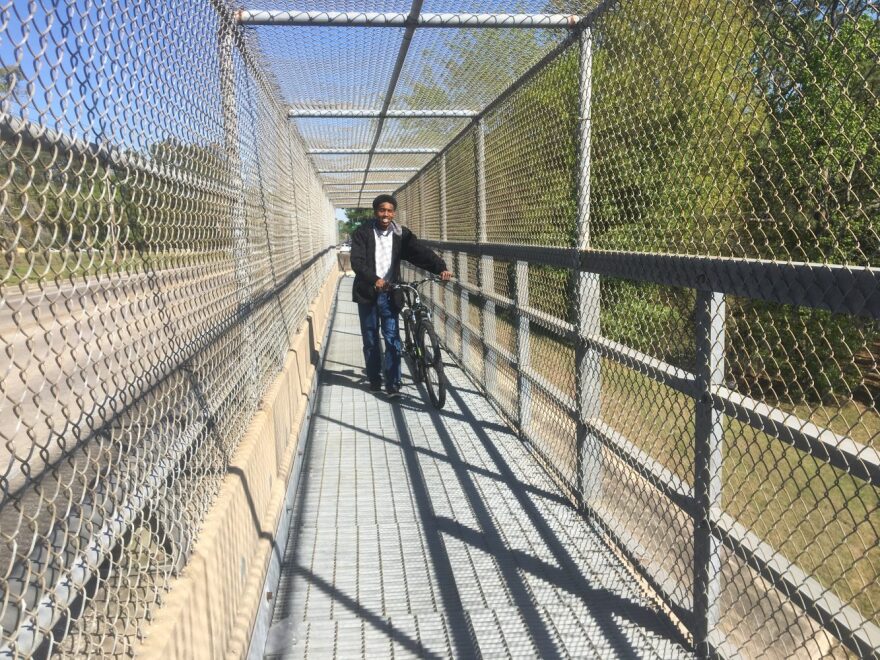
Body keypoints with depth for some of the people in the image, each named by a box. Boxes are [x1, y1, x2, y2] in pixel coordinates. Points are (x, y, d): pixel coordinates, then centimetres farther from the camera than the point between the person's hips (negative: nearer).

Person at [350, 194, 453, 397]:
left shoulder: (401, 234, 1)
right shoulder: (363, 233, -5)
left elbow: (421, 252, -10)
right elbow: (357, 261, -15)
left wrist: (441, 268, -27)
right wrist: (374, 279, -32)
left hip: (390, 293, 1)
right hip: (367, 293, 0)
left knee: (392, 338, -4)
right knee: (370, 338, 9)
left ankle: (393, 383, 2)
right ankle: (374, 379, 24)